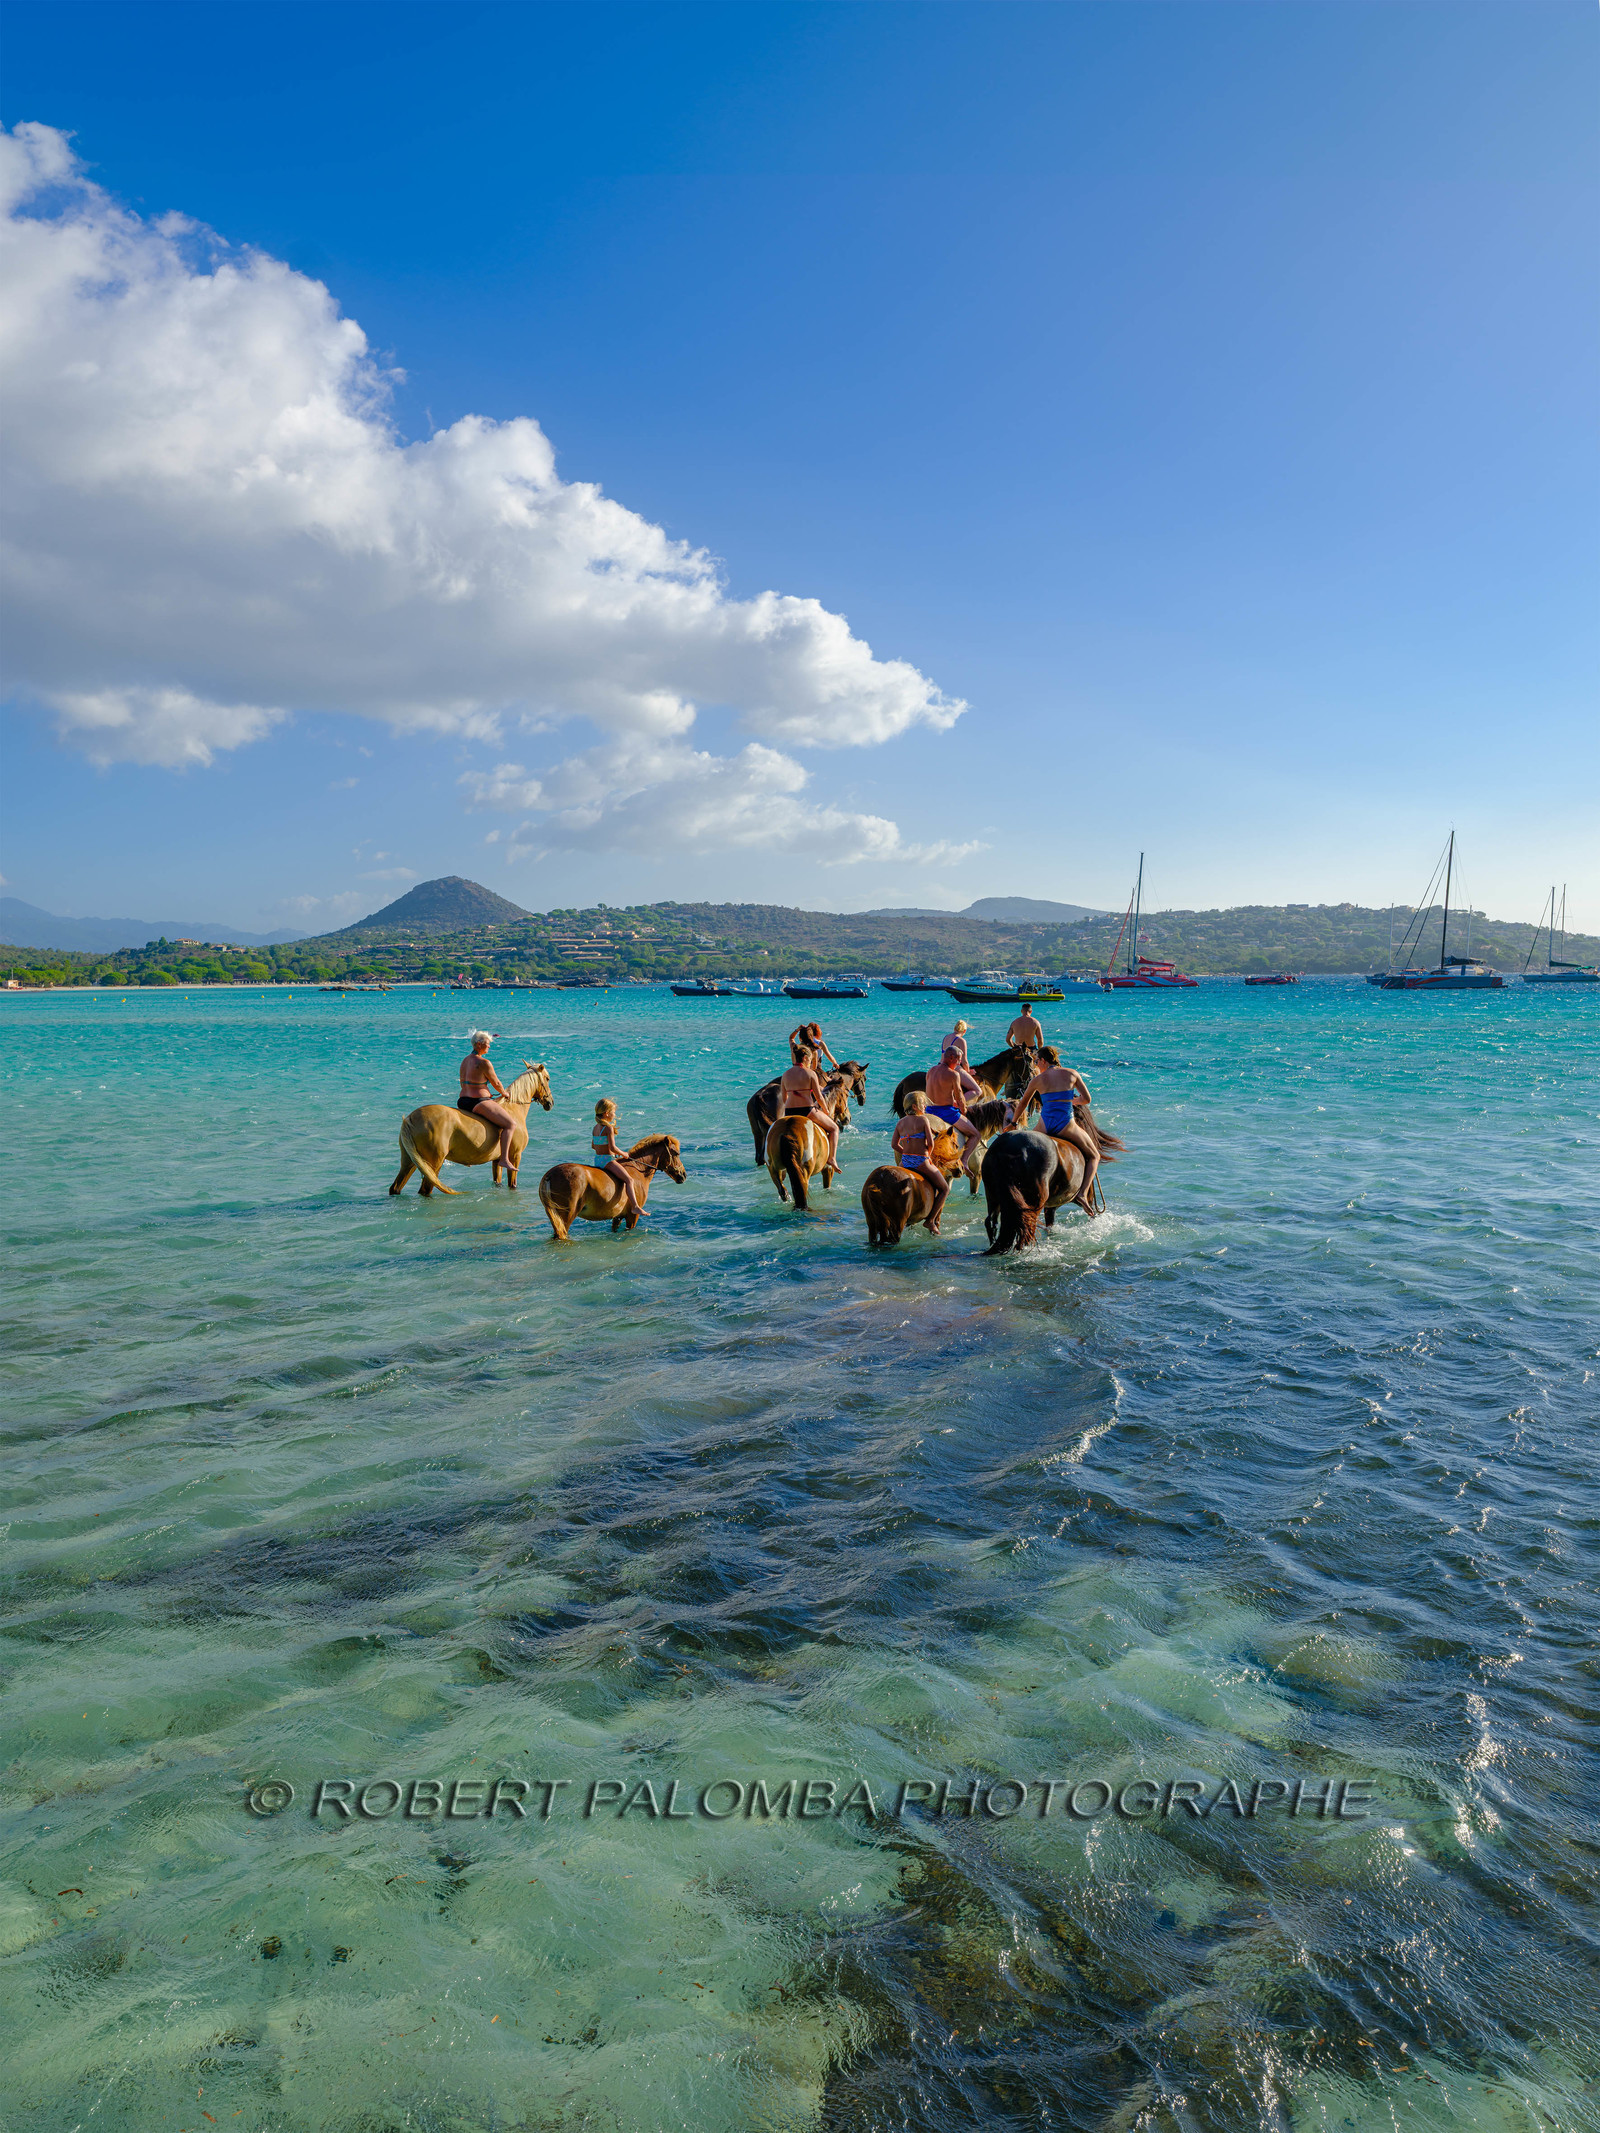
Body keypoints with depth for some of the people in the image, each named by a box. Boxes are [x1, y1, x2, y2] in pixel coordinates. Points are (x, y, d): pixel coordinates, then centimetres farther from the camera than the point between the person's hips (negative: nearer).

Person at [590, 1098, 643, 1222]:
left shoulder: (595, 1128, 11)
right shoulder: (609, 1128, -16)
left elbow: (593, 1145, 22)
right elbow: (613, 1147, -22)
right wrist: (623, 1154, -5)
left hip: (597, 1159, 10)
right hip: (608, 1160, -10)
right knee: (629, 1179, -15)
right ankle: (635, 1206, -27)